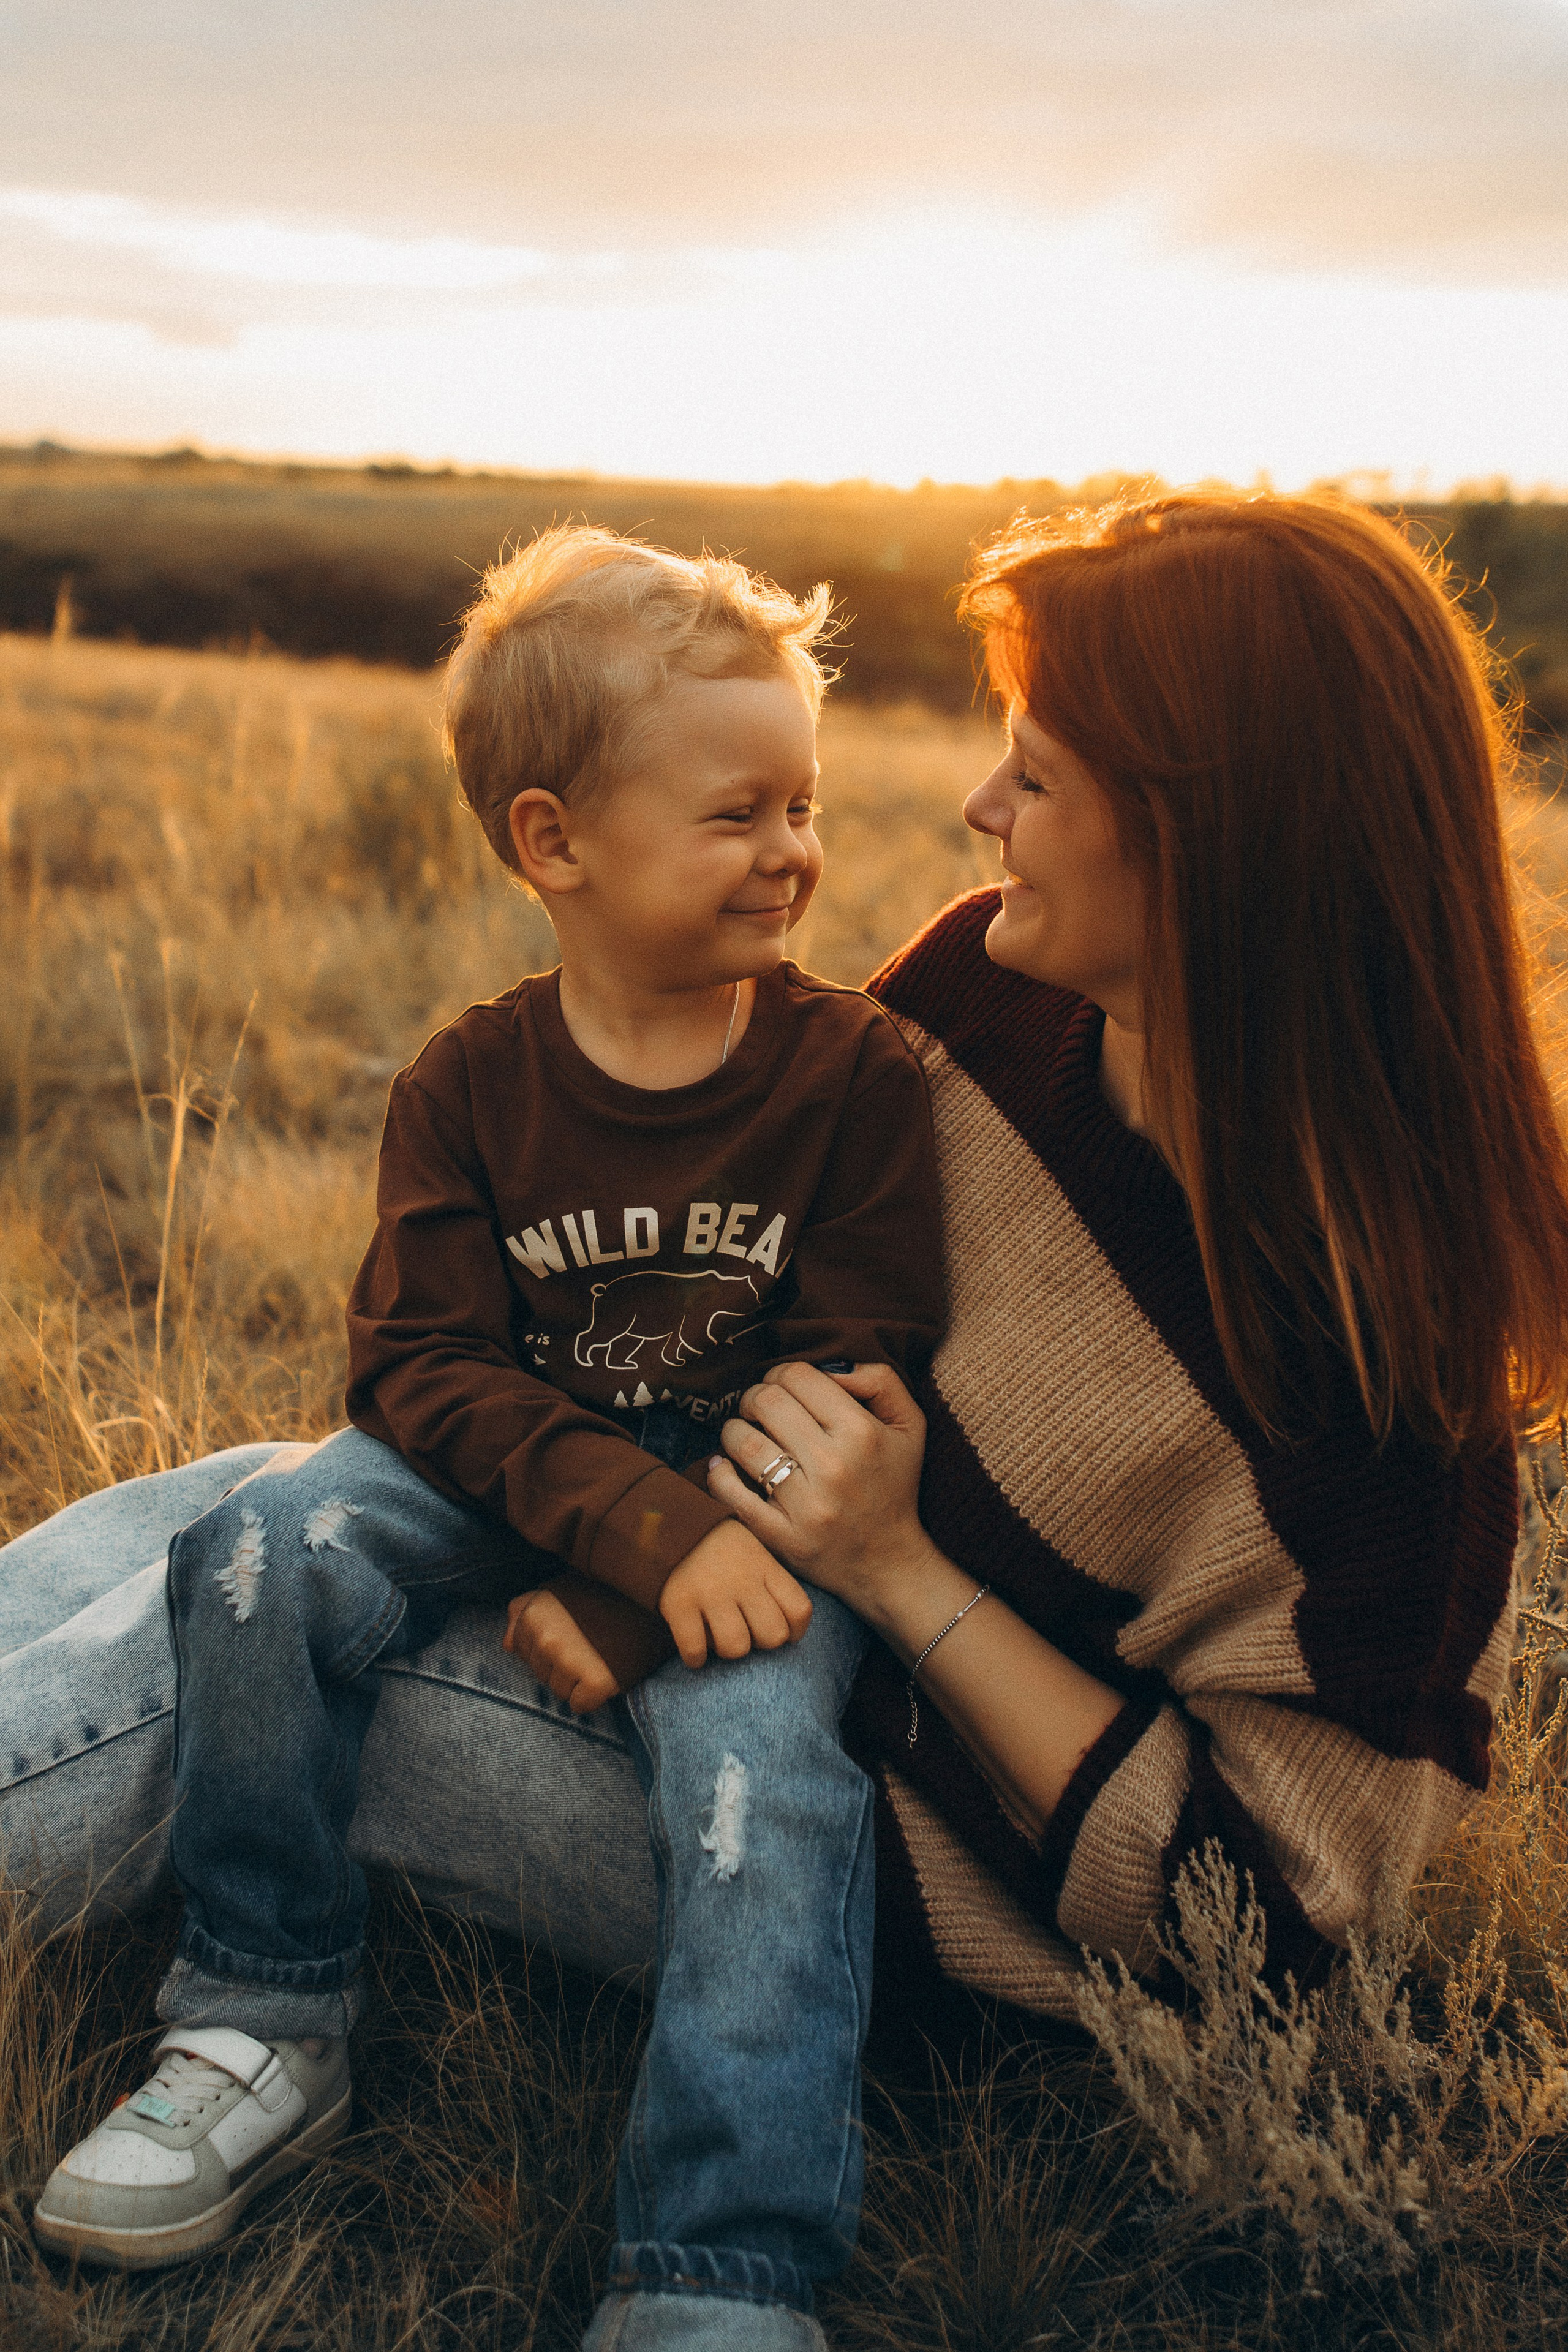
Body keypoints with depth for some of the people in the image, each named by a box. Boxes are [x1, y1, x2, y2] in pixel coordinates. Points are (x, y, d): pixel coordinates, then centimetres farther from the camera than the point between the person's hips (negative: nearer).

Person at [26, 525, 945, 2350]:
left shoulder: (852, 1071, -6)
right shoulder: (472, 1084, -2)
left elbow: (852, 1377, -9)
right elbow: (427, 1366, -9)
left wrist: (624, 1597, -18)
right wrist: (644, 1525, -26)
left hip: (750, 1517, -2)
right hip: (514, 1487, 2)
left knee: (755, 1751, -30)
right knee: (264, 1549, -23)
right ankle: (266, 2029, -5)